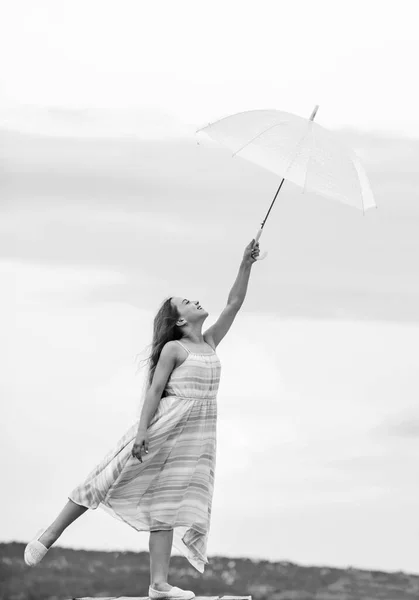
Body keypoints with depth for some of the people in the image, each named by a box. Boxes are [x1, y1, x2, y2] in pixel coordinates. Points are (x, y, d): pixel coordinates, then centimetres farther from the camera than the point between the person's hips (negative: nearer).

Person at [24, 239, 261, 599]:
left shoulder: (210, 342, 14)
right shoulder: (173, 349, -3)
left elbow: (234, 304, 13)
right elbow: (155, 389, -10)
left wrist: (246, 265, 3)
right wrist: (142, 430, -19)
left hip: (198, 433, 6)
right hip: (168, 421, -6)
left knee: (170, 498, 1)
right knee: (114, 476, -8)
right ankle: (49, 535, -1)